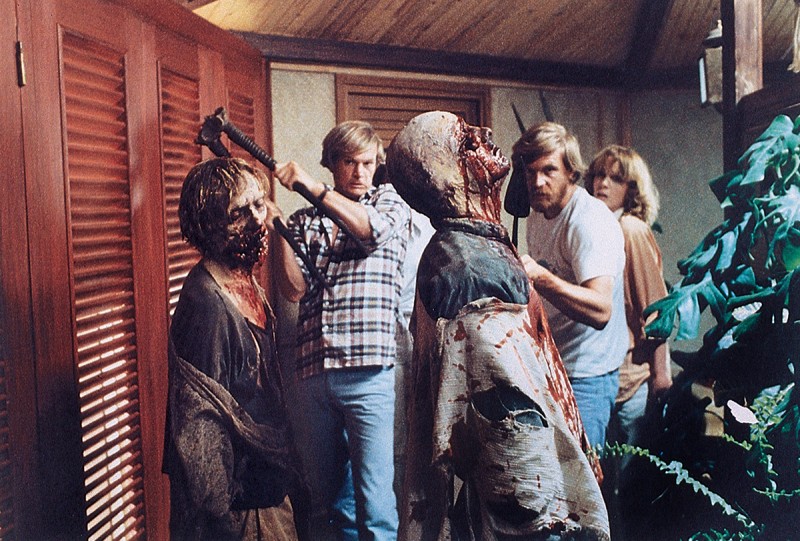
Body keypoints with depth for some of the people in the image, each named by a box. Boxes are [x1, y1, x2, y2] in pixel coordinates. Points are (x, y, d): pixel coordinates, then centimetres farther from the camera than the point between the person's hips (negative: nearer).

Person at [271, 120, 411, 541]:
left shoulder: (390, 201, 11)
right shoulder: (305, 220, 14)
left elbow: (375, 228, -13)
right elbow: (294, 289, 3)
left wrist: (313, 187, -17)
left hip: (368, 370, -3)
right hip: (312, 372, 3)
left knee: (374, 498, -5)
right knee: (326, 488, 16)